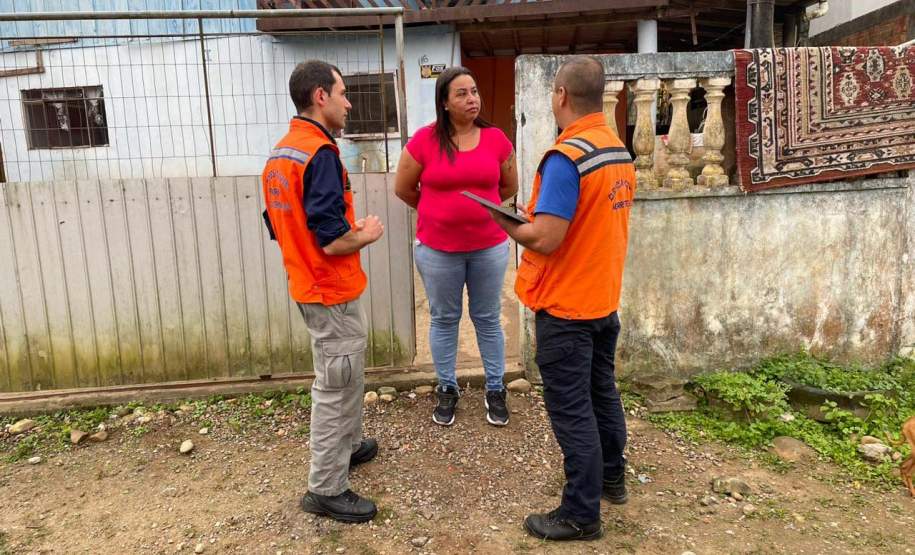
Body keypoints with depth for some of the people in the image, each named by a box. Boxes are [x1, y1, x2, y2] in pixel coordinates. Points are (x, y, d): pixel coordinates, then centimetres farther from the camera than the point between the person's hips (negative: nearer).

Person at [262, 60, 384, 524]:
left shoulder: (279, 153, 8)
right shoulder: (321, 153, -22)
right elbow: (333, 242, -27)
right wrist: (367, 235, -7)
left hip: (307, 285, 10)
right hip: (332, 292, -9)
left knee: (344, 377, 25)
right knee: (337, 386, 4)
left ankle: (347, 446, 44)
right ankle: (326, 489, 19)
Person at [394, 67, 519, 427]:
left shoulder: (496, 139, -2)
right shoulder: (424, 140, -8)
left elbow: (509, 187, 12)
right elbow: (403, 189, 3)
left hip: (489, 246, 1)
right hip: (437, 249, -1)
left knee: (488, 319, 12)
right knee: (444, 319, 12)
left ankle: (495, 389, 27)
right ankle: (447, 389, 29)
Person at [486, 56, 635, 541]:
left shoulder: (566, 156, -22)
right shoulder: (620, 150, 5)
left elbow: (545, 239, -26)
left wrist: (509, 225, -7)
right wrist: (539, 213, 10)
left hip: (566, 306, -8)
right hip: (605, 299, 9)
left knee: (571, 409, 3)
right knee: (601, 392, 22)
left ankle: (581, 514, 17)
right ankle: (611, 478, 40)